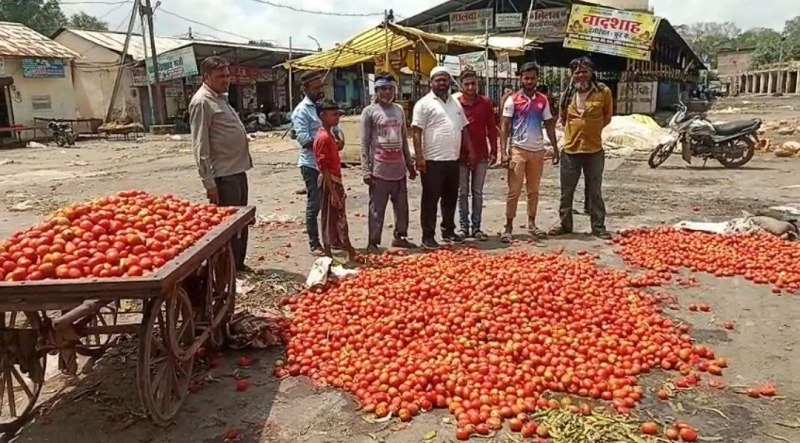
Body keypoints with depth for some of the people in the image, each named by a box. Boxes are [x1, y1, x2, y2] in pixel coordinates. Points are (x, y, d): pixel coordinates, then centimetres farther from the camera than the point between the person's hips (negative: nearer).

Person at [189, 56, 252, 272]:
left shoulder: (221, 98, 16)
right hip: (223, 175, -10)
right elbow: (200, 146, -18)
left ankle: (238, 265, 30)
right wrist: (209, 182, -21)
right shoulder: (202, 102, -13)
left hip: (237, 170, 10)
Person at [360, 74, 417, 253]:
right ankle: (372, 243, 5)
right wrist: (366, 170, -13)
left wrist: (410, 164, 15)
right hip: (379, 170, -6)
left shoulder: (399, 110, 12)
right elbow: (364, 143, -7)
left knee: (402, 206, 13)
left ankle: (400, 237, 27)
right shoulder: (369, 111, -4)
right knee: (377, 209, -2)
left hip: (399, 168, 6)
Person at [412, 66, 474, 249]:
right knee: (430, 199, -1)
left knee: (451, 198, 14)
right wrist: (419, 157, -18)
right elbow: (417, 132, -11)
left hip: (453, 160, 7)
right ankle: (428, 236, 6)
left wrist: (470, 151, 12)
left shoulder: (456, 103, 15)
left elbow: (463, 129, 19)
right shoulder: (424, 103, -6)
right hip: (433, 160, -7)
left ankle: (448, 231, 27)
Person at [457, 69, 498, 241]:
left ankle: (476, 227, 14)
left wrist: (494, 151, 3)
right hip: (461, 155, -1)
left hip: (481, 155, 1)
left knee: (478, 192, 7)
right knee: (463, 193, 5)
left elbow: (491, 128, 6)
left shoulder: (486, 103, 3)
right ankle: (464, 227, 14)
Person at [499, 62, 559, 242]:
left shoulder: (543, 100, 7)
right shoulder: (512, 100, -4)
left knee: (533, 190, 12)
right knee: (514, 191, -4)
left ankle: (532, 223, 23)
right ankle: (508, 227, 2)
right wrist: (504, 151, -15)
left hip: (537, 150, 4)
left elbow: (549, 125, 11)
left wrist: (555, 149, 7)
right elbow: (504, 126, -6)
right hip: (518, 149, -4)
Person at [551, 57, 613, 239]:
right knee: (567, 191, 11)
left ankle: (598, 227, 18)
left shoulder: (603, 91, -5)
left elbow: (607, 116, 9)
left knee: (595, 191, 8)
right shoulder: (568, 93, 2)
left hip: (594, 149, -2)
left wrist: (592, 129, 7)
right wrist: (575, 130, 12)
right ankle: (565, 224, 24)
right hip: (570, 149, 2)